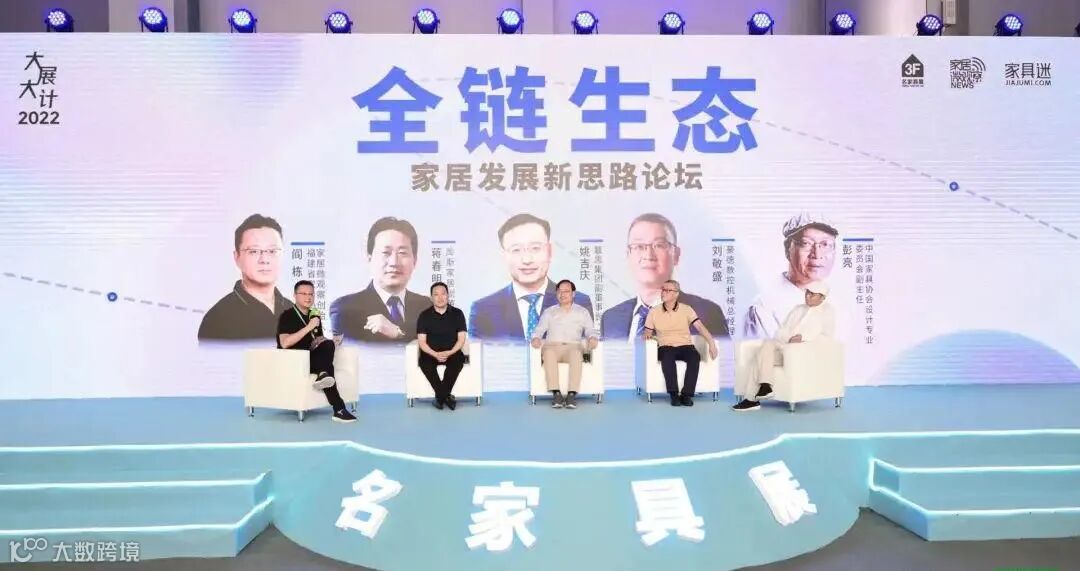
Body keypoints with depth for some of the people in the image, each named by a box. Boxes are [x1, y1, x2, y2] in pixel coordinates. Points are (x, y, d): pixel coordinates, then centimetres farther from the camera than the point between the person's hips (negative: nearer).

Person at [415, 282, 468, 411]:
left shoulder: (457, 313, 1)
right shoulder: (424, 315, 0)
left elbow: (461, 339, -2)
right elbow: (421, 341, -4)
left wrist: (450, 353, -20)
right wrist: (435, 354, -22)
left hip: (452, 352, 0)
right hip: (431, 353, 0)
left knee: (459, 359, -32)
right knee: (424, 362, -32)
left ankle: (440, 396, -20)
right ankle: (446, 395, -20)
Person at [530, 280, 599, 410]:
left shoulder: (582, 312, 21)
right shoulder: (548, 312, 23)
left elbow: (590, 330, 12)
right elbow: (539, 329, 15)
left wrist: (592, 338, -12)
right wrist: (536, 338, -9)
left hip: (573, 346, 0)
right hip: (552, 346, 0)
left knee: (576, 354, -38)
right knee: (548, 353, -38)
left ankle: (572, 394, -42)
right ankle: (556, 393, -39)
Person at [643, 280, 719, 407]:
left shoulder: (686, 309, 4)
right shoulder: (653, 312, 8)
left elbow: (700, 327, -6)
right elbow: (648, 332, 11)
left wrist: (711, 343, -20)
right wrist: (648, 335, -15)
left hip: (685, 346, 0)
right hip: (666, 347, 0)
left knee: (695, 356, -34)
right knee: (667, 356, -37)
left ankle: (686, 395, -27)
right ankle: (674, 394, -30)